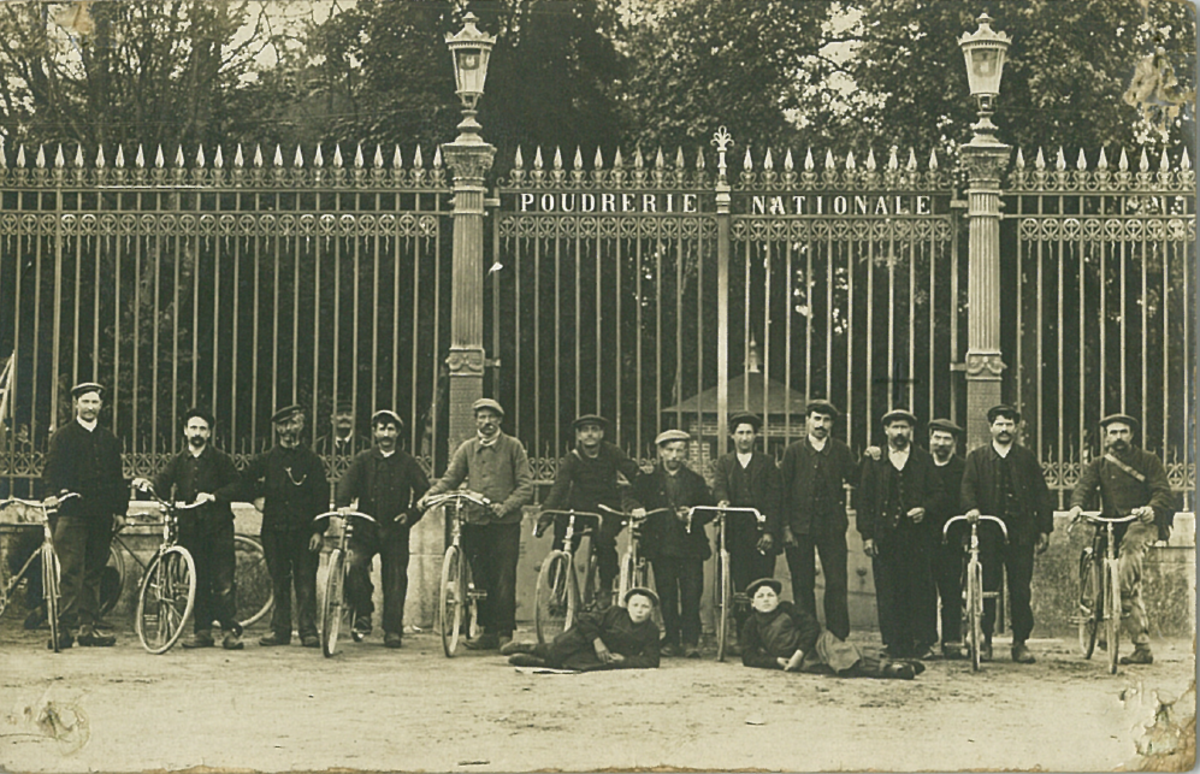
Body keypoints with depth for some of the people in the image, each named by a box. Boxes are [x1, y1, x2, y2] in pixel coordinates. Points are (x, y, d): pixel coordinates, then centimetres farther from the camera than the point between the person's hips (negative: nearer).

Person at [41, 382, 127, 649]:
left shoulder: (110, 440, 19)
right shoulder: (63, 436, 6)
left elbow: (117, 478, 20)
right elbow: (51, 470, -2)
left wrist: (121, 509, 11)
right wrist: (54, 493, -20)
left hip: (101, 516, 4)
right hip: (72, 513, -4)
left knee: (94, 573, 6)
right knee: (71, 572, -10)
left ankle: (87, 627, 9)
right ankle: (65, 626, -12)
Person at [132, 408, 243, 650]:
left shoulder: (220, 460, 8)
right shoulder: (178, 462, 15)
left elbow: (236, 487, -1)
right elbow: (163, 486, 2)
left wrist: (213, 496, -16)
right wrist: (149, 484, -19)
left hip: (218, 528, -3)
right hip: (189, 528, 3)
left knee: (223, 582, -8)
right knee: (198, 582, 4)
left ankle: (230, 631, -4)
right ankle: (202, 631, 10)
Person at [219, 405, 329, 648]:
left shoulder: (311, 460, 6)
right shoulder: (266, 460, 10)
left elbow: (321, 498, 2)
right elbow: (244, 486, 6)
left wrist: (318, 530, -7)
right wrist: (216, 496, -7)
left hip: (303, 531, -2)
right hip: (274, 530, 2)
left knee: (305, 582, -4)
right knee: (279, 582, 6)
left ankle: (308, 631, 1)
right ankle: (280, 629, 13)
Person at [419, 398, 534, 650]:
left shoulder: (513, 447, 4)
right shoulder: (467, 449, 13)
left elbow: (526, 486, 0)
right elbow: (450, 479, 10)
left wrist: (506, 505, -16)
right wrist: (429, 495, -8)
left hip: (505, 524, -3)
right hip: (475, 522, 3)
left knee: (504, 579, -6)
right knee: (480, 579, 4)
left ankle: (505, 632, 1)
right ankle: (489, 631, 11)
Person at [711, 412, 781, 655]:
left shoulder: (767, 463, 13)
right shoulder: (724, 463, 19)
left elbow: (773, 498, 5)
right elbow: (719, 485, 0)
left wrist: (769, 531, -6)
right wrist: (722, 500, -24)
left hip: (761, 534, -1)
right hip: (736, 533, 1)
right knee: (740, 586, -4)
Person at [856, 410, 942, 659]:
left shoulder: (923, 459, 13)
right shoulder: (874, 461, 11)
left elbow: (936, 493, 13)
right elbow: (864, 499, 7)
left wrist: (924, 508, -9)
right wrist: (866, 535, -1)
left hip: (916, 533, 0)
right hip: (885, 536, 0)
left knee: (920, 589, -5)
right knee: (888, 592, -2)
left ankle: (922, 643, 1)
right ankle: (895, 645, 3)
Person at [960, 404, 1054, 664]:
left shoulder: (1027, 458, 13)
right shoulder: (977, 457, 11)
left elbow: (1041, 494, 12)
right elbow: (967, 486, 0)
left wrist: (1044, 528, 5)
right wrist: (971, 507, -21)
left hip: (1020, 533, 0)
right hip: (987, 532, 0)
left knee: (1021, 590, -1)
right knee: (986, 588, -1)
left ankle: (1020, 643, 5)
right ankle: (984, 642, 7)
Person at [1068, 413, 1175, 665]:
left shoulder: (1148, 461, 6)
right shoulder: (1098, 465, 11)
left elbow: (1162, 491, -6)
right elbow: (1084, 486, -7)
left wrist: (1152, 508, -29)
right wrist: (1076, 505, -30)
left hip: (1144, 523, -2)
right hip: (1114, 526, 2)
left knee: (1130, 543, -39)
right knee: (1131, 590, -3)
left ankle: (1125, 596, -39)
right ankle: (1142, 648, -1)